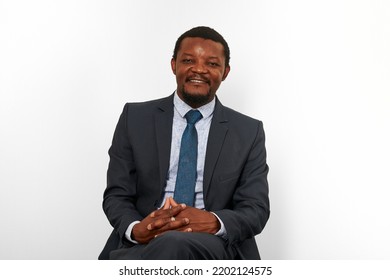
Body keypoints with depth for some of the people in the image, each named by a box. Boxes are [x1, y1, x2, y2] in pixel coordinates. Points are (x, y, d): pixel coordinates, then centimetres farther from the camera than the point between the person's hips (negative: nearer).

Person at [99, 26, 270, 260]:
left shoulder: (249, 132, 9)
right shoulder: (135, 118, 10)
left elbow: (256, 209, 3)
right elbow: (117, 195, 7)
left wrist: (215, 223, -20)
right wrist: (135, 229, -17)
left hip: (212, 245, -1)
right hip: (142, 242, 1)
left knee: (174, 245, -38)